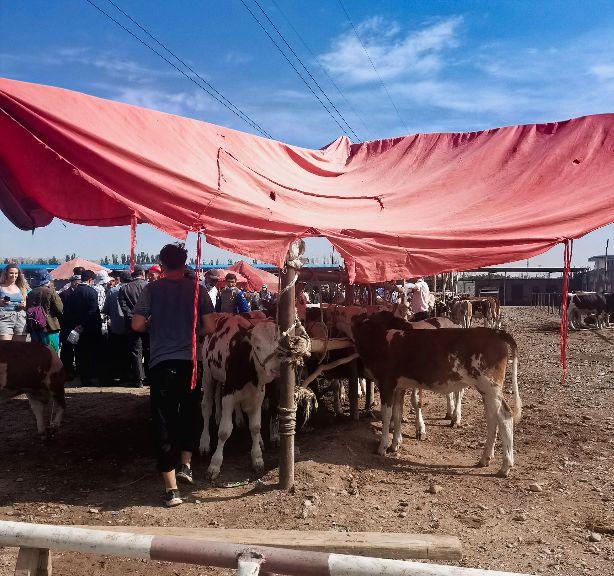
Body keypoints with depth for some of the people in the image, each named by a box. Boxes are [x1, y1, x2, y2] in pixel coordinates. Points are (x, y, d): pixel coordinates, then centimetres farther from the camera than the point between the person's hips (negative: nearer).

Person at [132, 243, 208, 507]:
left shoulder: (152, 289, 1)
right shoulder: (196, 289, 3)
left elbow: (137, 325, -5)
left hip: (161, 362, -1)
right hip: (191, 360, 2)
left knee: (164, 422, 4)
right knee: (191, 414, 25)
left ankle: (171, 489, 5)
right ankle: (185, 464, 24)